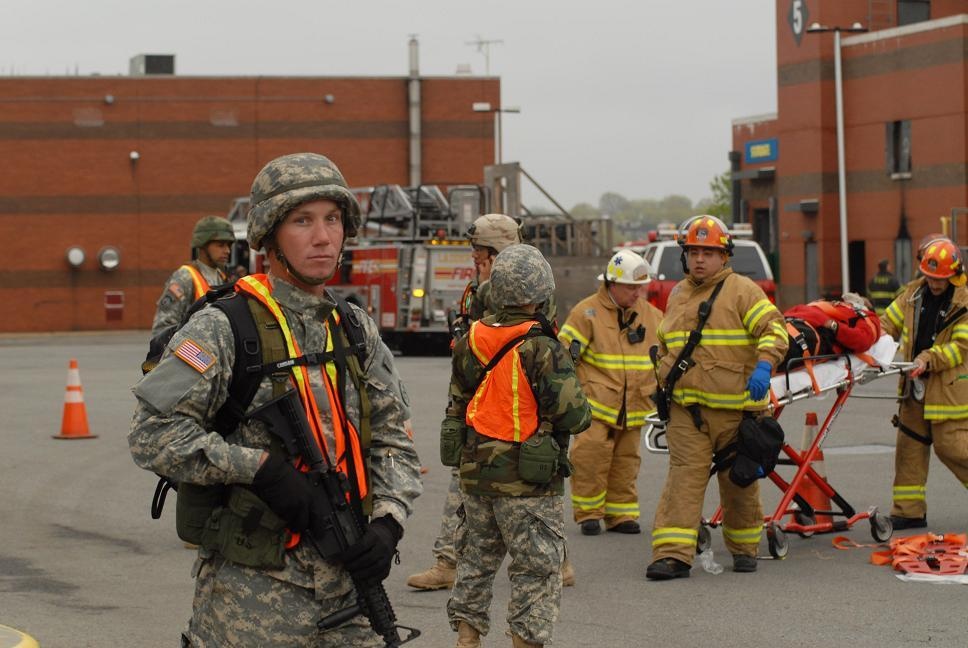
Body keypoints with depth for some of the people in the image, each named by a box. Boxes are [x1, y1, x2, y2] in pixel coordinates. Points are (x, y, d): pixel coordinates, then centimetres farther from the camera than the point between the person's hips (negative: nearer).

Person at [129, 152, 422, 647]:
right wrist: (259, 468, -20)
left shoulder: (356, 331, 12)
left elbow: (393, 439, 13)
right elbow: (153, 434, -14)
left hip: (347, 584, 5)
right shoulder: (223, 329, -7)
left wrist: (387, 521, -4)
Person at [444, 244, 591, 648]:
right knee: (536, 571, 3)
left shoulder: (470, 342, 3)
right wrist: (583, 412, 4)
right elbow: (572, 415, -19)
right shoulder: (543, 349, -17)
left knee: (475, 561, 18)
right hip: (528, 482, -6)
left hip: (475, 475, 6)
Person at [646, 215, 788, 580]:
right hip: (687, 410, 3)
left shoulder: (742, 291, -2)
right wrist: (664, 383, 24)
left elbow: (774, 330, -12)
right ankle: (673, 554, -13)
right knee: (684, 478, -8)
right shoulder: (677, 296, 16)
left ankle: (744, 548, 26)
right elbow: (665, 345, 29)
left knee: (740, 483, 10)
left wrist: (763, 365, -27)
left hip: (736, 408, -3)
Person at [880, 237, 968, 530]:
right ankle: (909, 510, 14)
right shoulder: (914, 292, 8)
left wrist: (928, 359, -26)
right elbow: (889, 322, 14)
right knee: (909, 445, 7)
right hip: (916, 385, 6)